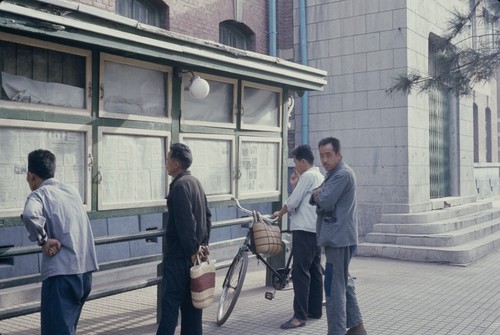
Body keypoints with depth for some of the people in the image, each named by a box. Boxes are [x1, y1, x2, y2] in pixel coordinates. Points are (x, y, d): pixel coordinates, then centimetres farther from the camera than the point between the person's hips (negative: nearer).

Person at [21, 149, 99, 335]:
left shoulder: (39, 195, -6)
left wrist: (43, 240, -15)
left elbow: (30, 215, -29)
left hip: (61, 272, -7)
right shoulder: (71, 190, 15)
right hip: (85, 270, 7)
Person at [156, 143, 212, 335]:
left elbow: (186, 222, -21)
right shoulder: (195, 182, 14)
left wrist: (193, 249, -15)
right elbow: (207, 216, 17)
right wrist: (203, 244, 14)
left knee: (170, 302, -5)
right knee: (190, 302, 13)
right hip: (192, 254, 9)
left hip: (178, 255, -9)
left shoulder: (180, 185, -15)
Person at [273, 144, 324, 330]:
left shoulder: (308, 176, -11)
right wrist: (295, 185, 12)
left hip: (304, 230, -11)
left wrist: (279, 213, 4)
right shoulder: (319, 176, 20)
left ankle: (300, 315, -12)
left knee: (300, 272, -11)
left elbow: (293, 202, -12)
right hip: (316, 229, 11)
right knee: (314, 271, 13)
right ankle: (315, 309, 19)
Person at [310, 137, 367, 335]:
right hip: (338, 237, 11)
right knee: (344, 284, 17)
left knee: (334, 287, -7)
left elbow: (326, 202, -21)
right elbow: (317, 200, 15)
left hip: (339, 238, -11)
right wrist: (317, 195, -7)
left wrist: (317, 194, -1)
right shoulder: (333, 174, 18)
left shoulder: (343, 174, -15)